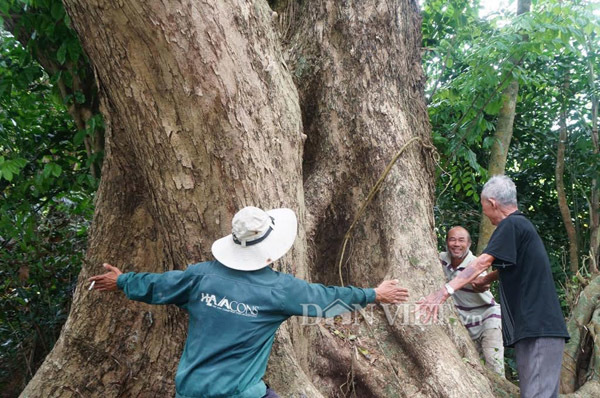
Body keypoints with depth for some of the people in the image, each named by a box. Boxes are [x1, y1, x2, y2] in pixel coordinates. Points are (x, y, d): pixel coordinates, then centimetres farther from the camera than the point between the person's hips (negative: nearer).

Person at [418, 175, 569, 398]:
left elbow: (483, 262, -19)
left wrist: (446, 291, -24)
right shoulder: (523, 225, 21)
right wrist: (487, 280, 35)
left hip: (539, 328, -10)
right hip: (533, 328, 10)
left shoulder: (511, 225, -9)